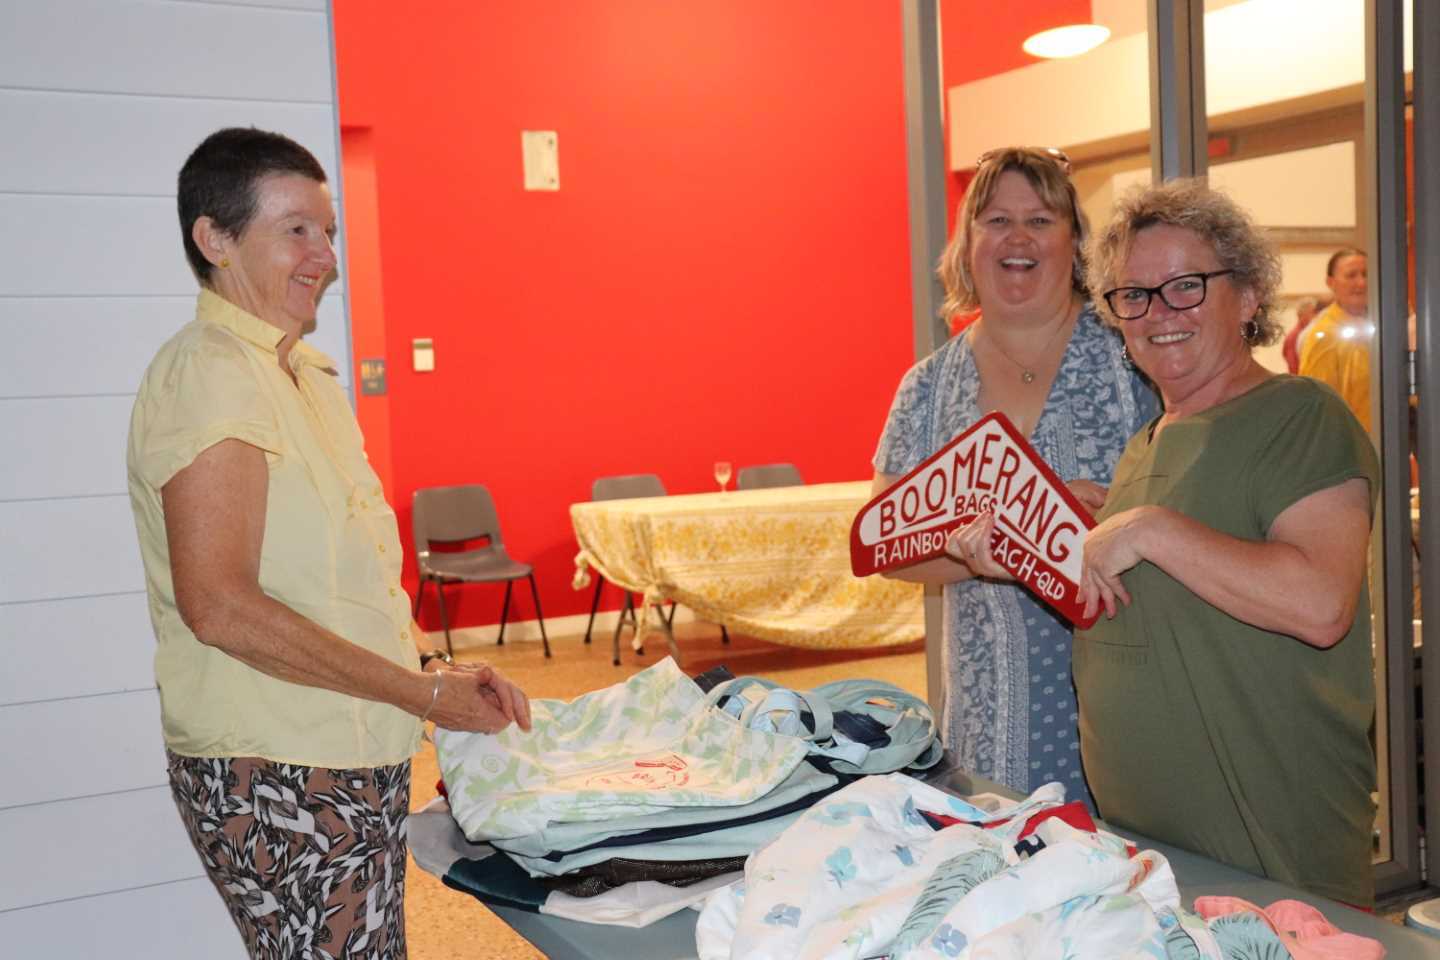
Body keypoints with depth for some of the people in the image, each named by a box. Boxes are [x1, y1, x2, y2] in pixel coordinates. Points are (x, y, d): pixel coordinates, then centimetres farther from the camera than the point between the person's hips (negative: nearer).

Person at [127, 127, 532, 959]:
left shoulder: (307, 375, 16)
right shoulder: (209, 375, -14)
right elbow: (220, 604, -22)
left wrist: (439, 670, 7)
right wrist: (425, 693, -17)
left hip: (357, 757, 9)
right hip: (273, 774, -9)